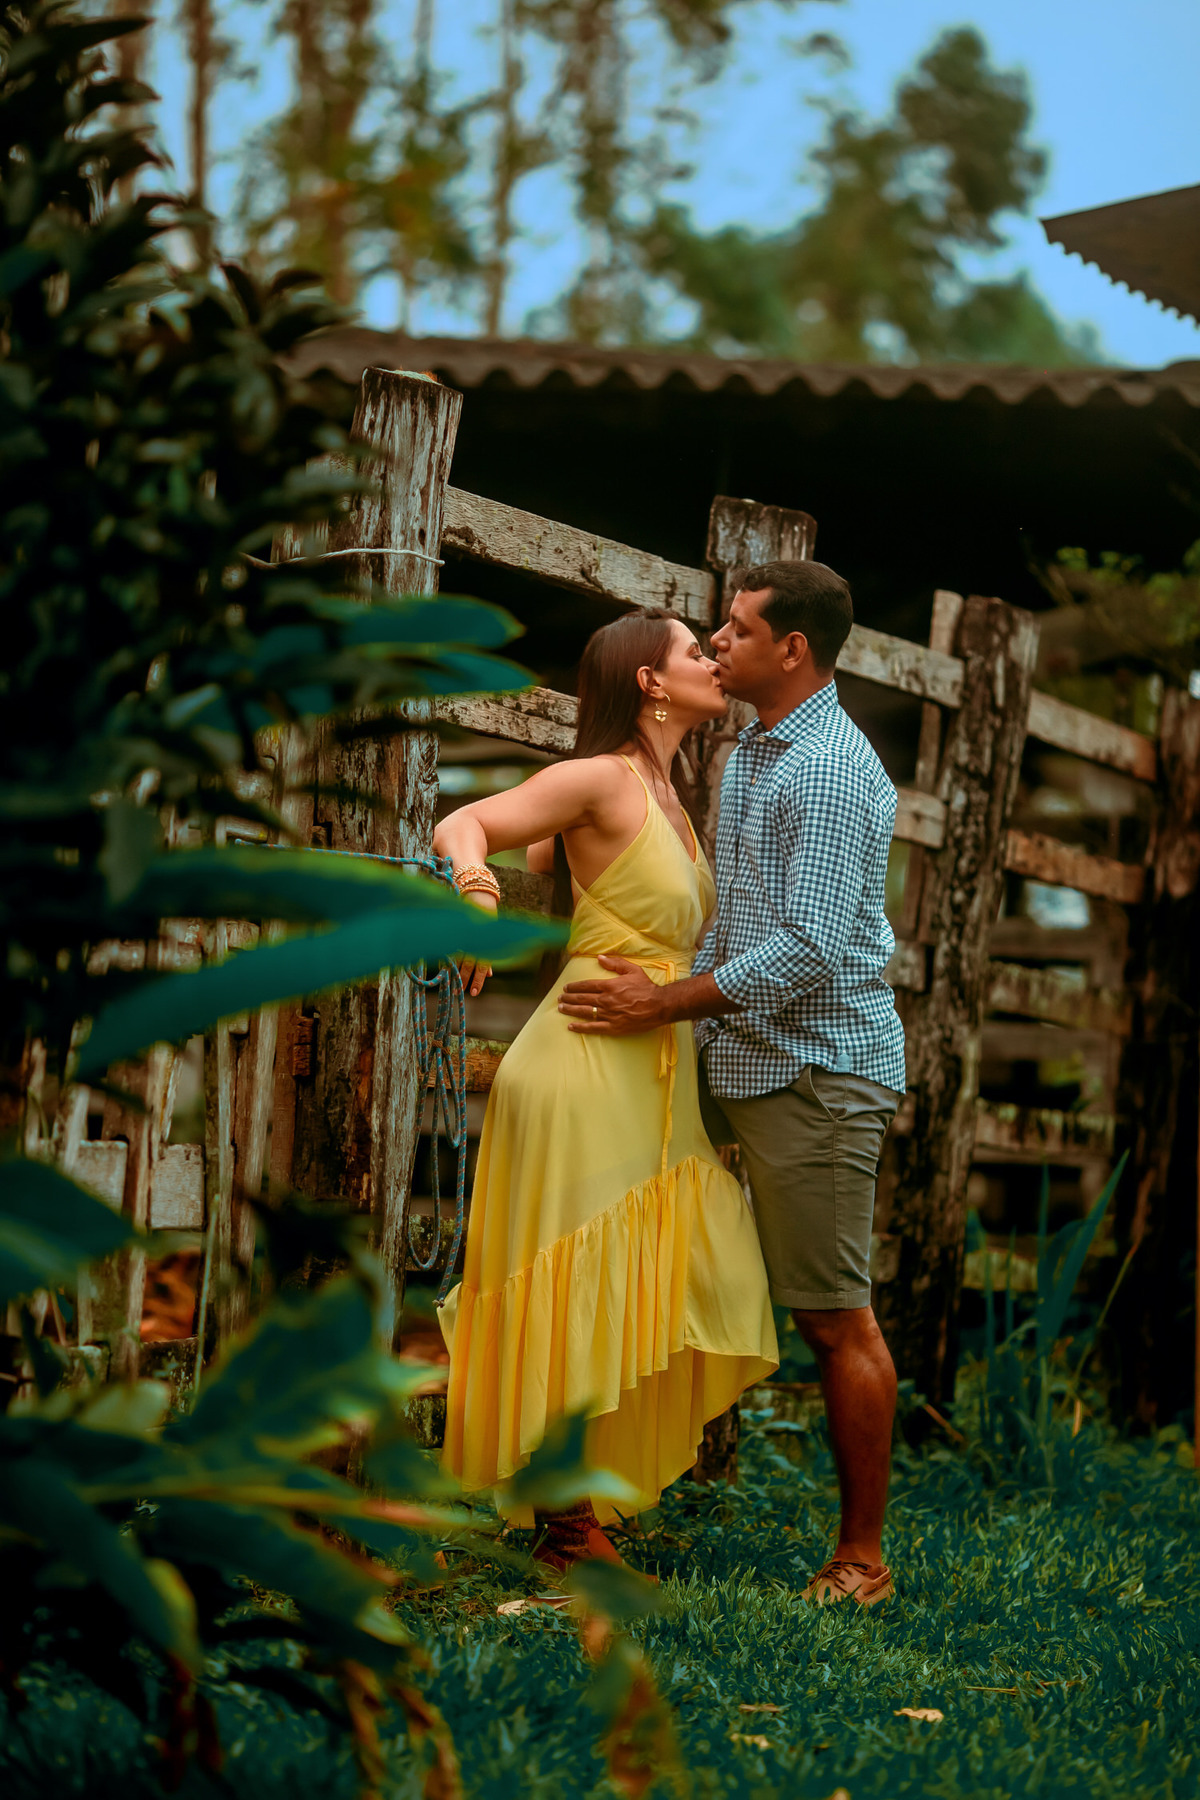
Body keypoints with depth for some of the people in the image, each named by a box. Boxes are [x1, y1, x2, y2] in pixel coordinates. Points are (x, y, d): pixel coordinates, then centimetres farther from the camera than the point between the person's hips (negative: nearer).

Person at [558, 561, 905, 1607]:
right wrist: (691, 1027, 16)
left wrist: (663, 1006, -16)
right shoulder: (748, 757, 18)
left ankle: (863, 1559, 2)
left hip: (820, 1070, -9)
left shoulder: (832, 770, -14)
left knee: (837, 1318, -5)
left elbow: (809, 949, -20)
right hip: (755, 1066, 9)